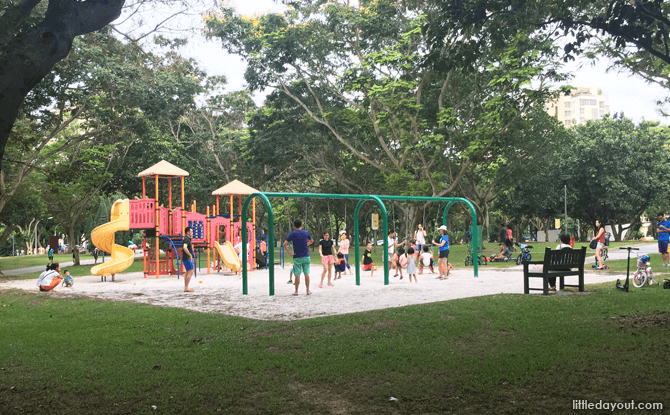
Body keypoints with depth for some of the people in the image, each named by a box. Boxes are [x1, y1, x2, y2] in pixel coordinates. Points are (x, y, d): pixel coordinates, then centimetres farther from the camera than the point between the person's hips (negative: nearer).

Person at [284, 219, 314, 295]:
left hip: (297, 257, -2)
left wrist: (289, 253, -8)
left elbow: (285, 244, -12)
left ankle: (296, 291, 7)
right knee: (306, 273, 7)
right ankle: (308, 290, 10)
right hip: (306, 256, 2)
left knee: (297, 274, 1)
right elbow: (311, 241, 24)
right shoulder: (306, 233, 4)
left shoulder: (292, 234, -5)